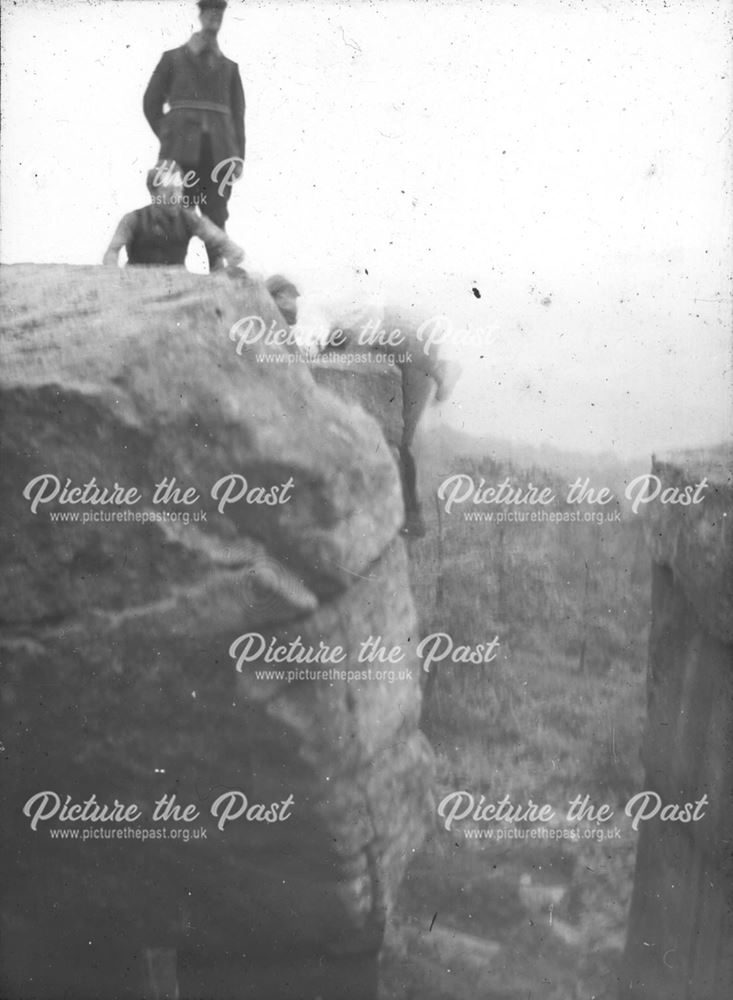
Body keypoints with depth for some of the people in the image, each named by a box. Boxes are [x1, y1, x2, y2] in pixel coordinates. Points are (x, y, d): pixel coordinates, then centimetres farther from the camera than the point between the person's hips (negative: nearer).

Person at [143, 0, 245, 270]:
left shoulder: (229, 67, 21)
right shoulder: (173, 58, 14)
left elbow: (238, 114, 17)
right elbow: (151, 103, 15)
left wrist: (238, 156, 7)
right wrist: (168, 138, 6)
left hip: (219, 153, 2)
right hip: (182, 152, -2)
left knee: (216, 219, -3)